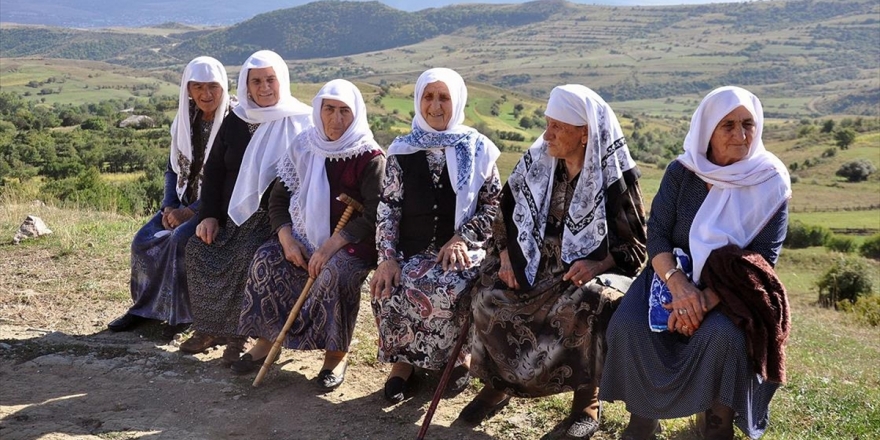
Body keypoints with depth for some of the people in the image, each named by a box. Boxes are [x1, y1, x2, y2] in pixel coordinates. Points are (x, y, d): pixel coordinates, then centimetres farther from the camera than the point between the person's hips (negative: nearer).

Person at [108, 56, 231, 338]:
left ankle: (181, 313, -12)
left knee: (180, 239, -28)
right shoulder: (185, 122, 5)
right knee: (144, 239, -10)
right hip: (185, 201, 7)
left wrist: (191, 211, -20)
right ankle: (145, 307, 8)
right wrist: (169, 207, -4)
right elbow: (173, 169, 13)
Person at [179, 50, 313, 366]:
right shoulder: (235, 122, 13)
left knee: (247, 254, -31)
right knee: (197, 248, -16)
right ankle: (208, 328, -2)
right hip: (231, 216, 6)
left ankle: (236, 334, -15)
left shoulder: (301, 123, -2)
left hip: (274, 216, -5)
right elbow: (214, 170, 16)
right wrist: (210, 215, 3)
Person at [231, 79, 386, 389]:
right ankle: (266, 339, -8)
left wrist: (332, 245, -27)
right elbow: (279, 198, 7)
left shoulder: (370, 158, -10)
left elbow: (374, 216, -17)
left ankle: (336, 353, -16)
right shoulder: (303, 147, 4)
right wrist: (287, 238, -11)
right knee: (266, 258, -21)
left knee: (337, 270, -34)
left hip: (353, 241, -4)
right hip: (306, 236, 5)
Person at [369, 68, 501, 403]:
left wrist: (462, 238, -11)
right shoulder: (403, 151, 7)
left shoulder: (477, 149, 5)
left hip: (462, 250, -1)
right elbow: (387, 208, 4)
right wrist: (387, 258, -9)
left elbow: (494, 206, 5)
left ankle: (456, 353, -1)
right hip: (414, 252, 2)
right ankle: (403, 357, 2)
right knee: (389, 289, -28)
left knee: (449, 286, -33)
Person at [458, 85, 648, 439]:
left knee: (580, 307, -35)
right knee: (489, 296, -20)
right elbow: (506, 211, 10)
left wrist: (598, 263, -26)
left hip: (591, 274, -4)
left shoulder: (615, 179, -11)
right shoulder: (536, 162, 0)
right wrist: (507, 254, -6)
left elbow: (636, 246, -8)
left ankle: (587, 398, -12)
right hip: (536, 267, 4)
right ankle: (498, 382, 4)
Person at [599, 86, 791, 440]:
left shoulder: (770, 182, -8)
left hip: (734, 286, -2)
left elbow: (763, 258, -12)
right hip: (674, 272, 2)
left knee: (723, 335, -34)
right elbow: (657, 234, -6)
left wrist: (709, 298, -25)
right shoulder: (681, 172, -3)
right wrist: (678, 283, -26)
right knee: (628, 325, -26)